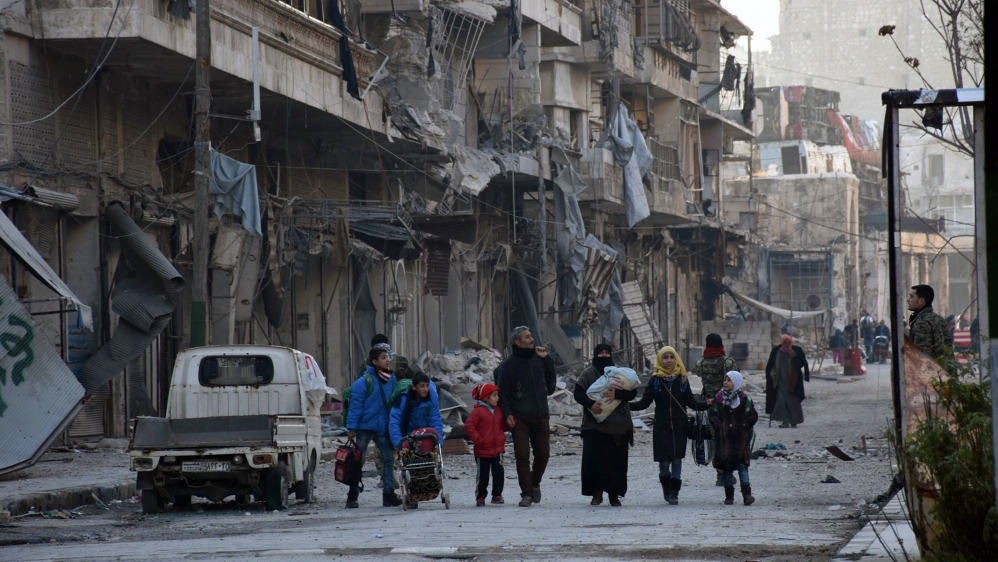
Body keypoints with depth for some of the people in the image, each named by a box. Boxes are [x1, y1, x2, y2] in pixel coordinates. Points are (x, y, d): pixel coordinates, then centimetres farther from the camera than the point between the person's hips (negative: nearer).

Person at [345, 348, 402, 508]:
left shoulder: (391, 379, 6)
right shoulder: (364, 381, -12)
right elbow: (355, 405, -12)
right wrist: (351, 428, -15)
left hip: (383, 427, 5)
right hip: (365, 427, -5)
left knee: (388, 459, 3)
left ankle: (388, 494, 9)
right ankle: (353, 495, 9)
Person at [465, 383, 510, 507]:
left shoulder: (498, 411, 10)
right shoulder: (478, 411, -10)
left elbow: (503, 426, 16)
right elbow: (469, 426, -13)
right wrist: (478, 439, -16)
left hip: (498, 449, 4)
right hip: (482, 450, -4)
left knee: (498, 473, -3)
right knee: (483, 475, 5)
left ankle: (497, 495, 7)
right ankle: (480, 497, 17)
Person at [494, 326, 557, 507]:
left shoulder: (539, 359, 7)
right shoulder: (508, 365, -5)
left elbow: (551, 383, 12)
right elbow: (502, 392, -4)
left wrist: (547, 359, 4)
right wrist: (507, 414, -14)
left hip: (540, 416, 4)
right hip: (519, 418, -4)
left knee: (543, 454, 6)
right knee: (522, 456, -6)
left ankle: (535, 483, 30)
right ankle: (526, 493, 0)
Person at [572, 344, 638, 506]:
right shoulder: (587, 374, 7)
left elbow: (632, 392, 2)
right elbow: (578, 393, -2)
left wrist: (616, 394, -17)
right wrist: (590, 403, -21)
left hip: (618, 425, 1)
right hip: (594, 425, -1)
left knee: (617, 461, 1)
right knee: (594, 460, -8)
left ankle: (614, 494, 9)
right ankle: (597, 493, 2)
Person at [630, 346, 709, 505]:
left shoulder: (682, 379, 5)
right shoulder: (656, 381, 1)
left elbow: (691, 402, 6)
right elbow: (645, 402, -1)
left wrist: (706, 405, -11)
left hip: (679, 427, 1)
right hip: (661, 427, -1)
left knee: (677, 459, -3)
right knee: (664, 461, -3)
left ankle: (674, 492, 3)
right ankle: (666, 487, 20)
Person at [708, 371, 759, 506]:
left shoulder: (744, 399, 1)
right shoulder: (719, 399, 6)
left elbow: (754, 416, 3)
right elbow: (711, 415, 9)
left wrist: (744, 426, -8)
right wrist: (718, 425, -6)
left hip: (740, 438, -2)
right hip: (724, 438, 2)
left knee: (742, 465, -10)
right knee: (727, 466, 3)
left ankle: (747, 494, -14)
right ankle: (729, 496, 8)